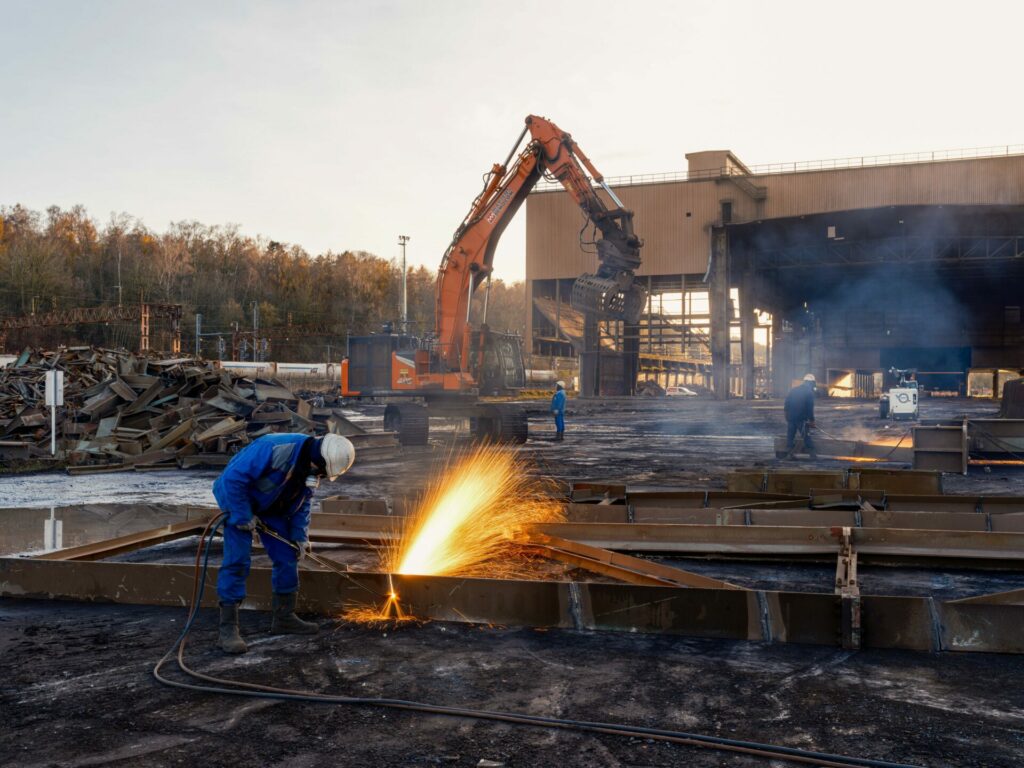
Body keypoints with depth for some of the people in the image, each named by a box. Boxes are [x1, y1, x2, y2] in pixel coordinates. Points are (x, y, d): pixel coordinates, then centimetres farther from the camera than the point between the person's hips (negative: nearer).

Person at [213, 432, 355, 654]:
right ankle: (227, 629, -8)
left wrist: (300, 537, -1)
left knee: (287, 557, 6)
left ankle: (284, 618, 18)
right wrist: (243, 516, -27)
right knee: (237, 561, -14)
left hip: (272, 506, 8)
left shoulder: (312, 464, -9)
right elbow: (233, 478, -35)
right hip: (239, 500, -8)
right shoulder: (276, 449, -36)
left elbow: (301, 501, 6)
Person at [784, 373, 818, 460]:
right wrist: (812, 420, -3)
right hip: (802, 418, -5)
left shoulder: (793, 390, 13)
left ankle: (789, 454, 10)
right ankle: (812, 454, 1)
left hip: (790, 418, 5)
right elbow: (810, 408, -9)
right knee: (807, 436, 2)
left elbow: (786, 404, 12)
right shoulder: (809, 392, -5)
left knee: (790, 436, 11)